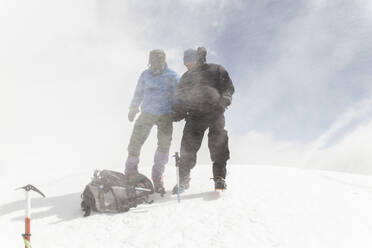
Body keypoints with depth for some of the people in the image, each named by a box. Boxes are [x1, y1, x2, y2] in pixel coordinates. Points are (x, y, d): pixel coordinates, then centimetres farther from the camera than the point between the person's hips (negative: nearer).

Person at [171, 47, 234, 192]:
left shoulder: (215, 70, 8)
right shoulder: (185, 78, 21)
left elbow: (228, 86, 6)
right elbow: (180, 98, 20)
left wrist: (225, 99, -14)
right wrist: (178, 113, 2)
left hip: (214, 111, -3)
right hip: (195, 115, 3)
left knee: (218, 144, -11)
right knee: (188, 146, -5)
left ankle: (219, 177, -2)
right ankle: (183, 179, 5)